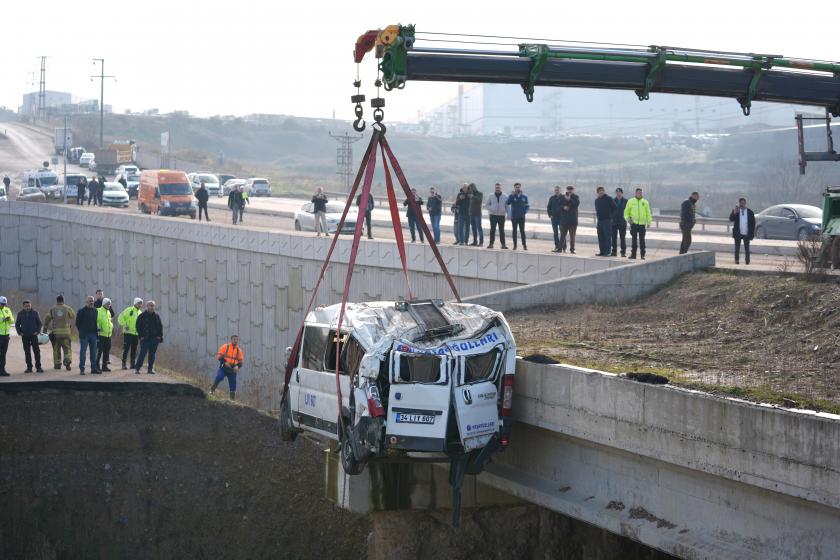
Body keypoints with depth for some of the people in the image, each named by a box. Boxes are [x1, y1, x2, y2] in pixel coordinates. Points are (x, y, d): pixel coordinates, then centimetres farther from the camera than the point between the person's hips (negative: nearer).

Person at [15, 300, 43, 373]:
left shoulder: (35, 313, 1)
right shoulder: (20, 314, 5)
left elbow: (40, 324, 7)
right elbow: (17, 324, 13)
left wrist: (37, 331, -6)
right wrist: (19, 332, 0)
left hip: (33, 335, -1)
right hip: (25, 336, 1)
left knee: (36, 351, -7)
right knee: (27, 352, 3)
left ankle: (38, 367, -5)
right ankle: (29, 367, 7)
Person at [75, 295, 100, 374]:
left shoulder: (95, 311, 9)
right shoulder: (81, 311, -5)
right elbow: (77, 323, -1)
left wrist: (96, 329, 7)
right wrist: (81, 332, -2)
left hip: (93, 334, 5)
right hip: (84, 335, -5)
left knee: (93, 352, 8)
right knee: (82, 352, -3)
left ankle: (94, 368, 15)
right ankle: (81, 369, -1)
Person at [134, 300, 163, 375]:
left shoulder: (156, 316, 10)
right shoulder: (142, 316, 0)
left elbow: (160, 326, 14)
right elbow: (138, 326, -1)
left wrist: (159, 336, 4)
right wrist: (141, 336, -8)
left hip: (154, 339, 4)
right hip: (145, 338, -4)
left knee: (152, 354, 6)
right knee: (143, 353, -8)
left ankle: (150, 369, 13)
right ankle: (137, 368, -1)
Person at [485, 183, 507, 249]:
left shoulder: (505, 197, 6)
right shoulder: (491, 196, 7)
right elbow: (487, 204, 12)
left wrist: (508, 214, -2)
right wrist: (490, 209, -7)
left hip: (501, 215, -1)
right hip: (493, 215, 1)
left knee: (501, 230, -2)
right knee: (492, 229, 1)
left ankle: (503, 244, -1)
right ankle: (491, 243, 5)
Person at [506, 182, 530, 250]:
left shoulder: (524, 196, 5)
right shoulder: (511, 196, 0)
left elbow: (527, 206, 13)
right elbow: (507, 203, -17)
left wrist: (525, 211, -5)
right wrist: (512, 195, -25)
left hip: (521, 217, 0)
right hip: (514, 217, 0)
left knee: (522, 231, -6)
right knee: (514, 231, 5)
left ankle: (524, 245, -5)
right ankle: (514, 245, 10)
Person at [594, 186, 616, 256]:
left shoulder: (608, 199, -6)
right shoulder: (597, 200, 15)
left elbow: (614, 208, -7)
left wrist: (609, 214, -4)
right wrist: (597, 214, 13)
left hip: (607, 220, -7)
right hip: (600, 220, 7)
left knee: (607, 237, -7)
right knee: (600, 237, 7)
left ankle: (607, 252, -7)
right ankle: (602, 251, 11)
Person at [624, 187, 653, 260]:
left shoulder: (645, 202, 9)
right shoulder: (630, 201, 7)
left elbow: (648, 213, 10)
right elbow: (626, 212, 10)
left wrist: (649, 221, -1)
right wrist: (627, 218, -7)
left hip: (642, 224, 0)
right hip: (634, 223, 0)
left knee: (642, 240, 2)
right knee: (634, 239, -1)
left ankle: (642, 254, 4)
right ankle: (633, 254, 2)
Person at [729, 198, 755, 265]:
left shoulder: (750, 212, 3)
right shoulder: (735, 211, 4)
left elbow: (753, 223, 5)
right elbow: (731, 219, -8)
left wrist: (752, 233, -2)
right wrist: (734, 213, -25)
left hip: (746, 234, 0)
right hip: (738, 234, 0)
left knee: (747, 249, 4)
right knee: (737, 248, 4)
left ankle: (747, 262, 8)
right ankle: (736, 261, 8)